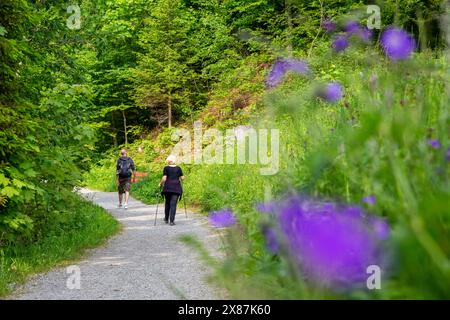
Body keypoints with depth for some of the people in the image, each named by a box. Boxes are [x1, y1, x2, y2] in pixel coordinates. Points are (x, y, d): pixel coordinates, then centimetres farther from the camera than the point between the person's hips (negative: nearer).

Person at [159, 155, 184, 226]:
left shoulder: (166, 168, -1)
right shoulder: (178, 168, 6)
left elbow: (164, 178, -9)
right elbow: (182, 178, 7)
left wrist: (160, 184, 8)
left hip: (168, 187, 0)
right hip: (176, 188, 0)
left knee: (167, 203, 16)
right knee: (173, 204, -2)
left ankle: (166, 219, 27)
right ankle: (172, 221, -9)